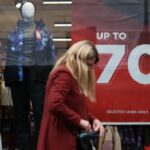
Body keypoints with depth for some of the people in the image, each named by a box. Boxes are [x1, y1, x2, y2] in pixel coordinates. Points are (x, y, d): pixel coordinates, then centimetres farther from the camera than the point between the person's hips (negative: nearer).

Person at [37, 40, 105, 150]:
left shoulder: (72, 77, 19)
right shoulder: (64, 75, -14)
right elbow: (54, 105, -28)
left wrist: (92, 119, 5)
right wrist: (79, 121, -19)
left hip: (68, 138, 11)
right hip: (60, 140, -11)